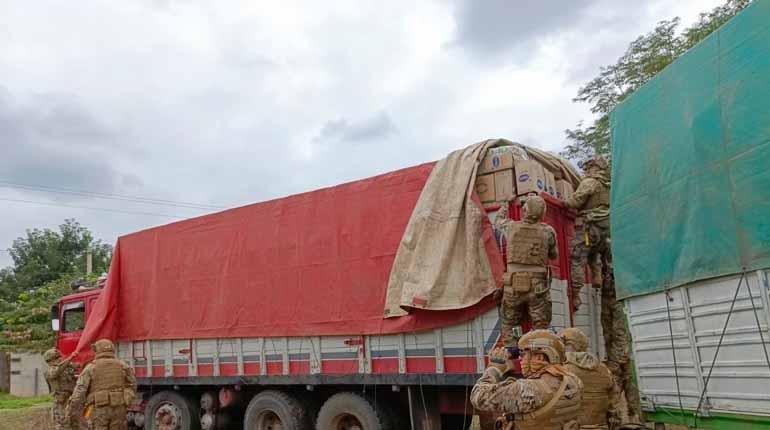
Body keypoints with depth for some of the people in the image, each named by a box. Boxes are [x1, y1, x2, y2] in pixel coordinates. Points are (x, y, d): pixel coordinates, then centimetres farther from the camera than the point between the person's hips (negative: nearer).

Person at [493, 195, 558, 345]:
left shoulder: (512, 227, -2)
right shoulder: (548, 231, -3)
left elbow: (498, 221, 23)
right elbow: (554, 255, 12)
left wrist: (506, 204, 40)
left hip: (513, 286, 1)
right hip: (537, 286, -1)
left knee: (508, 325, 14)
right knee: (540, 330, 7)